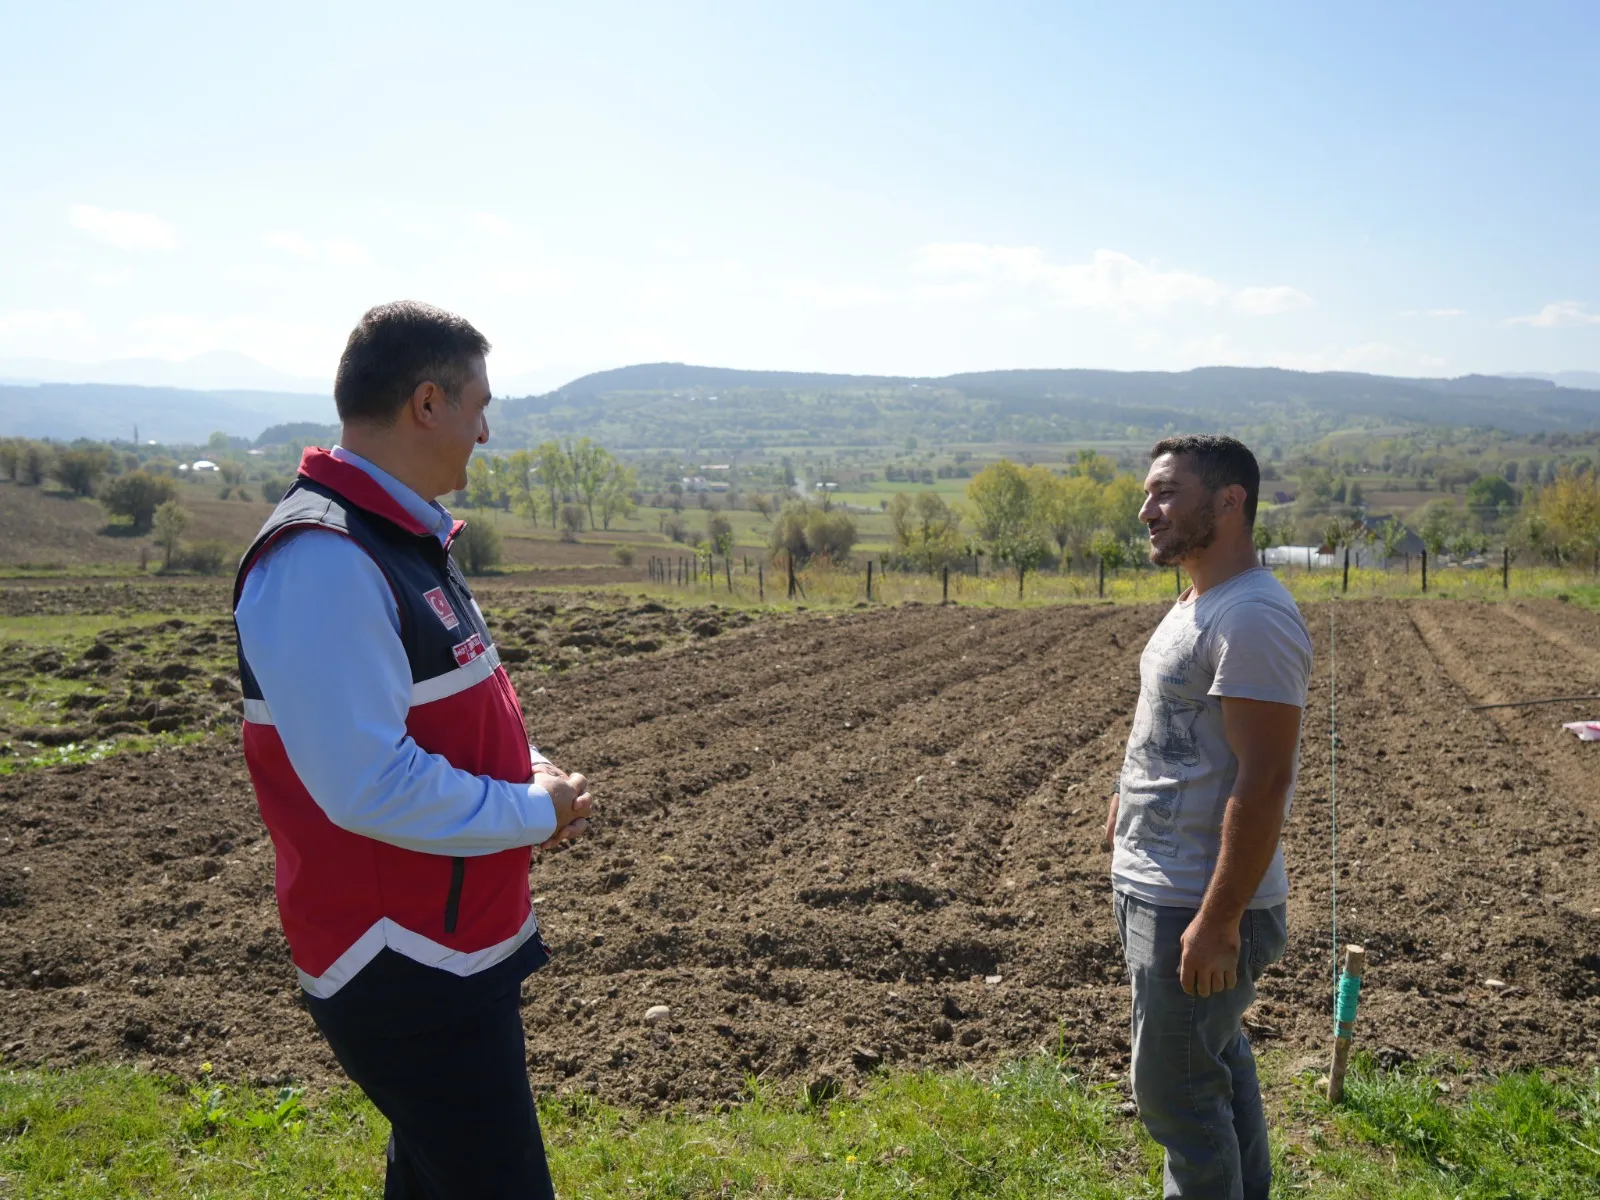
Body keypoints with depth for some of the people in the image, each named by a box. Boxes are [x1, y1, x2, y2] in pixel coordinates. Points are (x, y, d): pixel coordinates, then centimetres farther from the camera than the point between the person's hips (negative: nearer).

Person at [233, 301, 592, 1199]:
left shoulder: (407, 539, 10)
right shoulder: (323, 559, -24)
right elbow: (370, 785, -30)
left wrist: (531, 771, 1)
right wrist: (536, 812, -17)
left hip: (463, 947, 10)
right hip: (406, 978, -10)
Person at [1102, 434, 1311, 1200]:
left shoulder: (1252, 619, -20)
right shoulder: (1197, 607, 12)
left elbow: (1263, 780, -24)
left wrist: (1218, 921, -24)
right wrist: (1124, 838, 19)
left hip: (1199, 908, -10)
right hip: (1156, 891, 10)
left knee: (1178, 1092, 2)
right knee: (1217, 1066, 23)